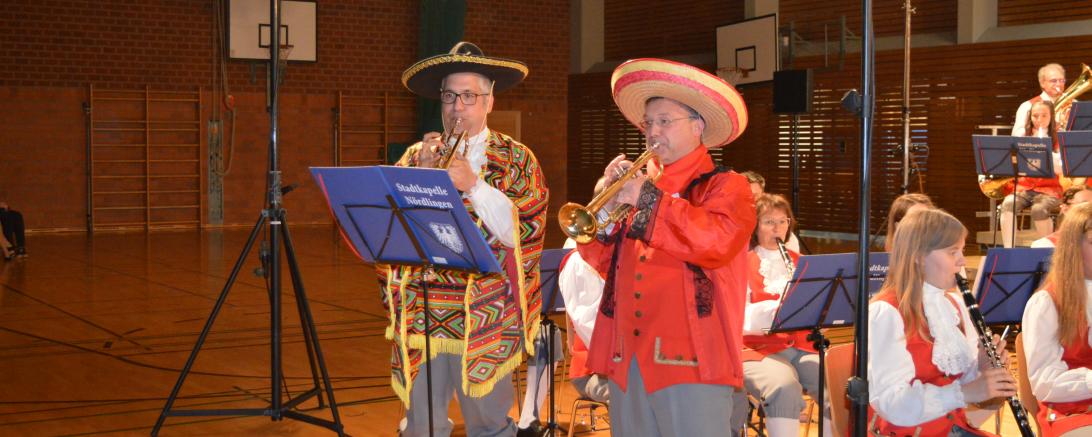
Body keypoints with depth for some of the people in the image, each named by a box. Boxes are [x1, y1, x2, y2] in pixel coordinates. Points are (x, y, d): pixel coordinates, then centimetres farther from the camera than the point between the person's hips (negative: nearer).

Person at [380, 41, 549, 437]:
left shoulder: (516, 160, 4)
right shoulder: (417, 156, 11)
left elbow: (521, 233, -9)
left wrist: (474, 184, -18)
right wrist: (422, 174, -11)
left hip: (486, 317, -2)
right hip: (421, 313, 2)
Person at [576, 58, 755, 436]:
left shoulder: (726, 187, 2)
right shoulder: (639, 186, 16)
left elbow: (716, 241, -19)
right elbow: (598, 260, 13)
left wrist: (649, 200, -14)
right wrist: (607, 205, -3)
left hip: (691, 362, -5)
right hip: (627, 362, 6)